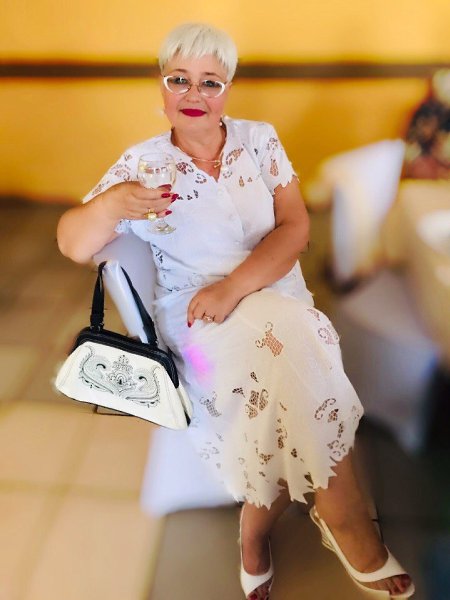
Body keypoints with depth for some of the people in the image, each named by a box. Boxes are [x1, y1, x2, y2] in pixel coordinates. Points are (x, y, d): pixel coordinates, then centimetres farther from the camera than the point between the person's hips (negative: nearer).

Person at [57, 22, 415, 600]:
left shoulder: (260, 139, 7)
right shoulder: (143, 161, 3)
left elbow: (295, 226, -2)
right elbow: (72, 244, -4)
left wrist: (234, 287, -19)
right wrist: (113, 204, -28)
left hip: (276, 293, 2)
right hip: (193, 313, -2)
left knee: (279, 368, -30)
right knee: (283, 346, -31)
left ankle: (254, 532, -7)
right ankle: (346, 519, -11)